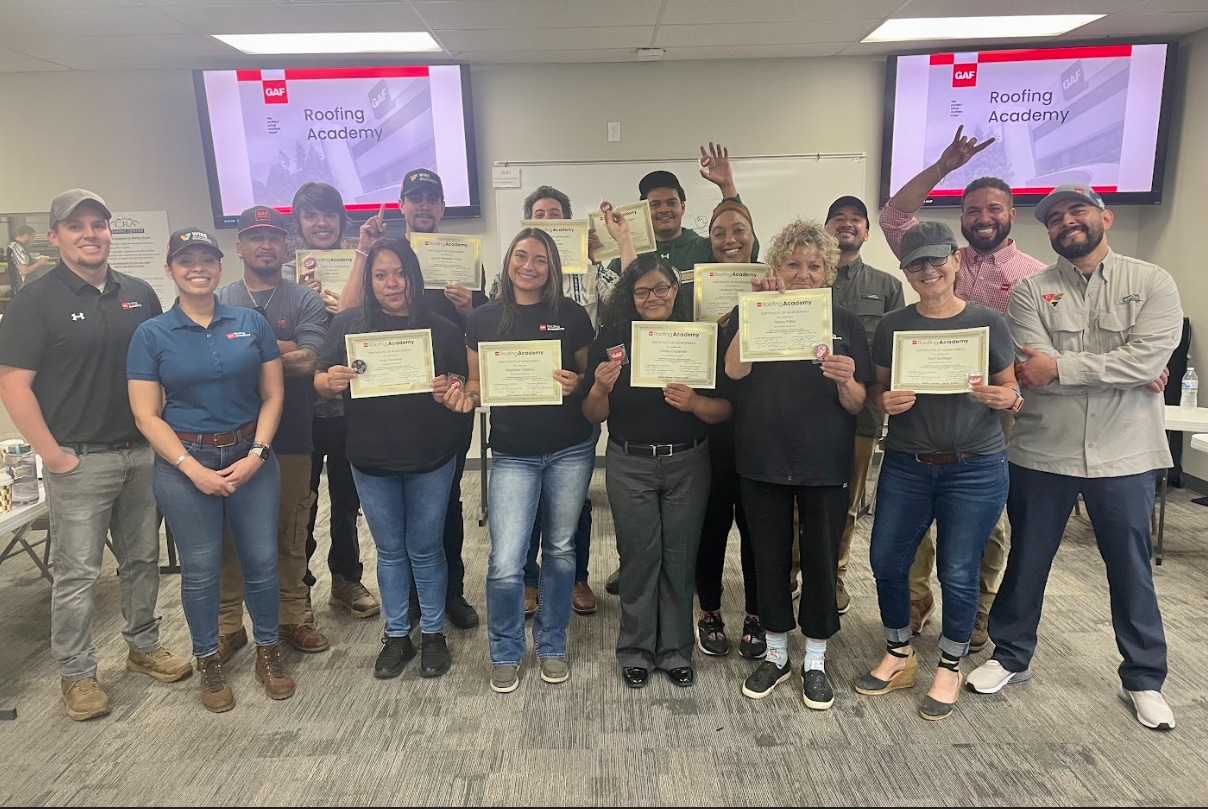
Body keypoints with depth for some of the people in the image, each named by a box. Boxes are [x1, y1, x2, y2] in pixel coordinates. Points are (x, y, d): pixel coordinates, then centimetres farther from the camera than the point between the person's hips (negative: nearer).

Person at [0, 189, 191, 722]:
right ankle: (76, 674, 20)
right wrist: (54, 456, -12)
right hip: (80, 460, -4)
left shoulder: (139, 294, 7)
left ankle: (144, 646, 32)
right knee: (77, 572, 5)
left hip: (142, 453, 5)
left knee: (143, 558, 15)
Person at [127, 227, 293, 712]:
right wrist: (193, 469, -12)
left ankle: (268, 651, 28)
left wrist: (256, 455, -10)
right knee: (200, 569, 9)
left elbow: (273, 396, 1)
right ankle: (208, 661, 29)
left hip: (251, 456, 1)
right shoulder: (151, 335, -2)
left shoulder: (252, 323, 2)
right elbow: (146, 417, -4)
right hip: (184, 462, -1)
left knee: (261, 560, 8)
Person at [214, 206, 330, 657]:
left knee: (290, 533, 10)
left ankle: (294, 618, 26)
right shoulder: (219, 303, 7)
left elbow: (308, 360, -11)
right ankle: (227, 625, 24)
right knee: (229, 533, 9)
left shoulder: (306, 302, 3)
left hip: (290, 437, -1)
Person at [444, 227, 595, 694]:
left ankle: (552, 646, 33)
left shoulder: (571, 315, 0)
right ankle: (505, 654, 21)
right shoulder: (484, 319, 2)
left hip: (570, 451, 1)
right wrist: (464, 397, -14)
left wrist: (576, 384, -15)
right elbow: (478, 383, 8)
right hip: (513, 454, 0)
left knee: (560, 550, 13)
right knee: (505, 564, -5)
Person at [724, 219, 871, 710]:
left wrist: (846, 381, -22)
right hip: (762, 462, 0)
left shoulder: (845, 323, 4)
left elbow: (858, 406, 0)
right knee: (769, 559, 10)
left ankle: (815, 662, 28)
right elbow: (735, 369, -18)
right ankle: (775, 656, 30)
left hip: (825, 465, 1)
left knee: (821, 560, 8)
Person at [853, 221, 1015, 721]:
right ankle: (899, 655, 30)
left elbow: (1012, 393, 4)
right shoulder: (892, 326, 2)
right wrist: (885, 401, -14)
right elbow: (877, 391, 8)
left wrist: (1004, 397, -18)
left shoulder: (988, 321, -2)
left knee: (958, 573, 5)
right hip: (905, 466, 2)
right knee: (886, 561, 6)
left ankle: (950, 666, 30)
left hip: (975, 469, -2)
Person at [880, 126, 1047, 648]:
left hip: (994, 415, -2)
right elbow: (894, 218, 0)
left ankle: (976, 616, 28)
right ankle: (914, 602, 28)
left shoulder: (1035, 276, 0)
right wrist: (942, 167, -5)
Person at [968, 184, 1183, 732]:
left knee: (1131, 569, 14)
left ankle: (1144, 678, 33)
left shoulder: (1152, 283, -2)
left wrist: (1059, 367, -20)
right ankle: (1011, 655, 33)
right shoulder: (1030, 291, -2)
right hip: (1042, 452, 0)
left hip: (1124, 455, 0)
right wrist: (1124, 373, -15)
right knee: (1027, 562, 13)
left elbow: (1149, 357, -17)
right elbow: (1034, 372, -15)